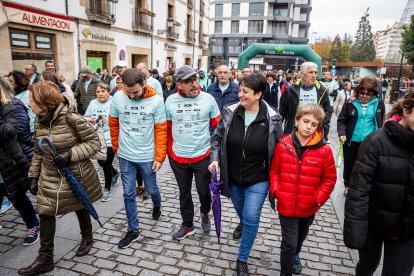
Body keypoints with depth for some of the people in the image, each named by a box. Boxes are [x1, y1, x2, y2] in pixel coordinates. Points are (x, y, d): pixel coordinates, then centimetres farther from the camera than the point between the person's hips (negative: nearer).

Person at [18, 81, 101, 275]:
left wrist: (70, 154, -27)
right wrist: (33, 176, 7)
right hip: (50, 176, 5)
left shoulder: (71, 118, -23)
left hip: (76, 175, -5)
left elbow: (94, 142, -17)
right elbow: (38, 151, 8)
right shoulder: (39, 120, -2)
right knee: (45, 213, 5)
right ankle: (45, 259, 22)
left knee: (80, 208, 16)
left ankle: (87, 238, 45)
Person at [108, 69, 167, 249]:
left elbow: (161, 130, -10)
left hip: (147, 157, -2)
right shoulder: (118, 98, -8)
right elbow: (113, 124, 6)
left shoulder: (156, 100, -14)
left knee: (151, 189, 17)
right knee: (129, 194, 9)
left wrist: (159, 157, -10)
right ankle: (133, 230, 26)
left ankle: (157, 205, 51)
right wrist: (116, 148, 11)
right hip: (125, 156, 2)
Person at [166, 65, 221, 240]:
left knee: (204, 191, 11)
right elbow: (167, 128, 6)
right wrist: (169, 151, 7)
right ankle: (187, 225, 36)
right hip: (178, 158, 2)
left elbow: (218, 126, 0)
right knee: (184, 193, 16)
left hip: (203, 156, -1)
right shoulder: (171, 101, -4)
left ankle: (205, 213, 45)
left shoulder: (208, 99, -8)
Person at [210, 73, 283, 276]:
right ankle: (243, 224, 64)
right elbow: (216, 138, 2)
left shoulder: (272, 119, -15)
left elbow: (279, 151, -5)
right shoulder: (230, 113, -11)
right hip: (232, 178, 3)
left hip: (258, 180, -3)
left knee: (251, 217, -3)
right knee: (241, 212, 25)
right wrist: (215, 159, -14)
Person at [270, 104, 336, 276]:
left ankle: (295, 255, 60)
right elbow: (274, 171, -1)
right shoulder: (283, 145, -11)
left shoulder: (324, 150, -13)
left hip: (308, 207, 2)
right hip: (286, 205, -2)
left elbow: (329, 179, -4)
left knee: (301, 236, 28)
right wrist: (275, 191, -10)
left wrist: (318, 199, -11)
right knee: (289, 243, 0)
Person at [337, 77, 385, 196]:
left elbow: (381, 123, 11)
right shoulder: (350, 102, -5)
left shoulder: (379, 104, -1)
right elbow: (341, 120, -1)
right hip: (351, 141, 0)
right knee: (349, 164, 14)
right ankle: (348, 185, 35)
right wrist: (342, 134, -15)